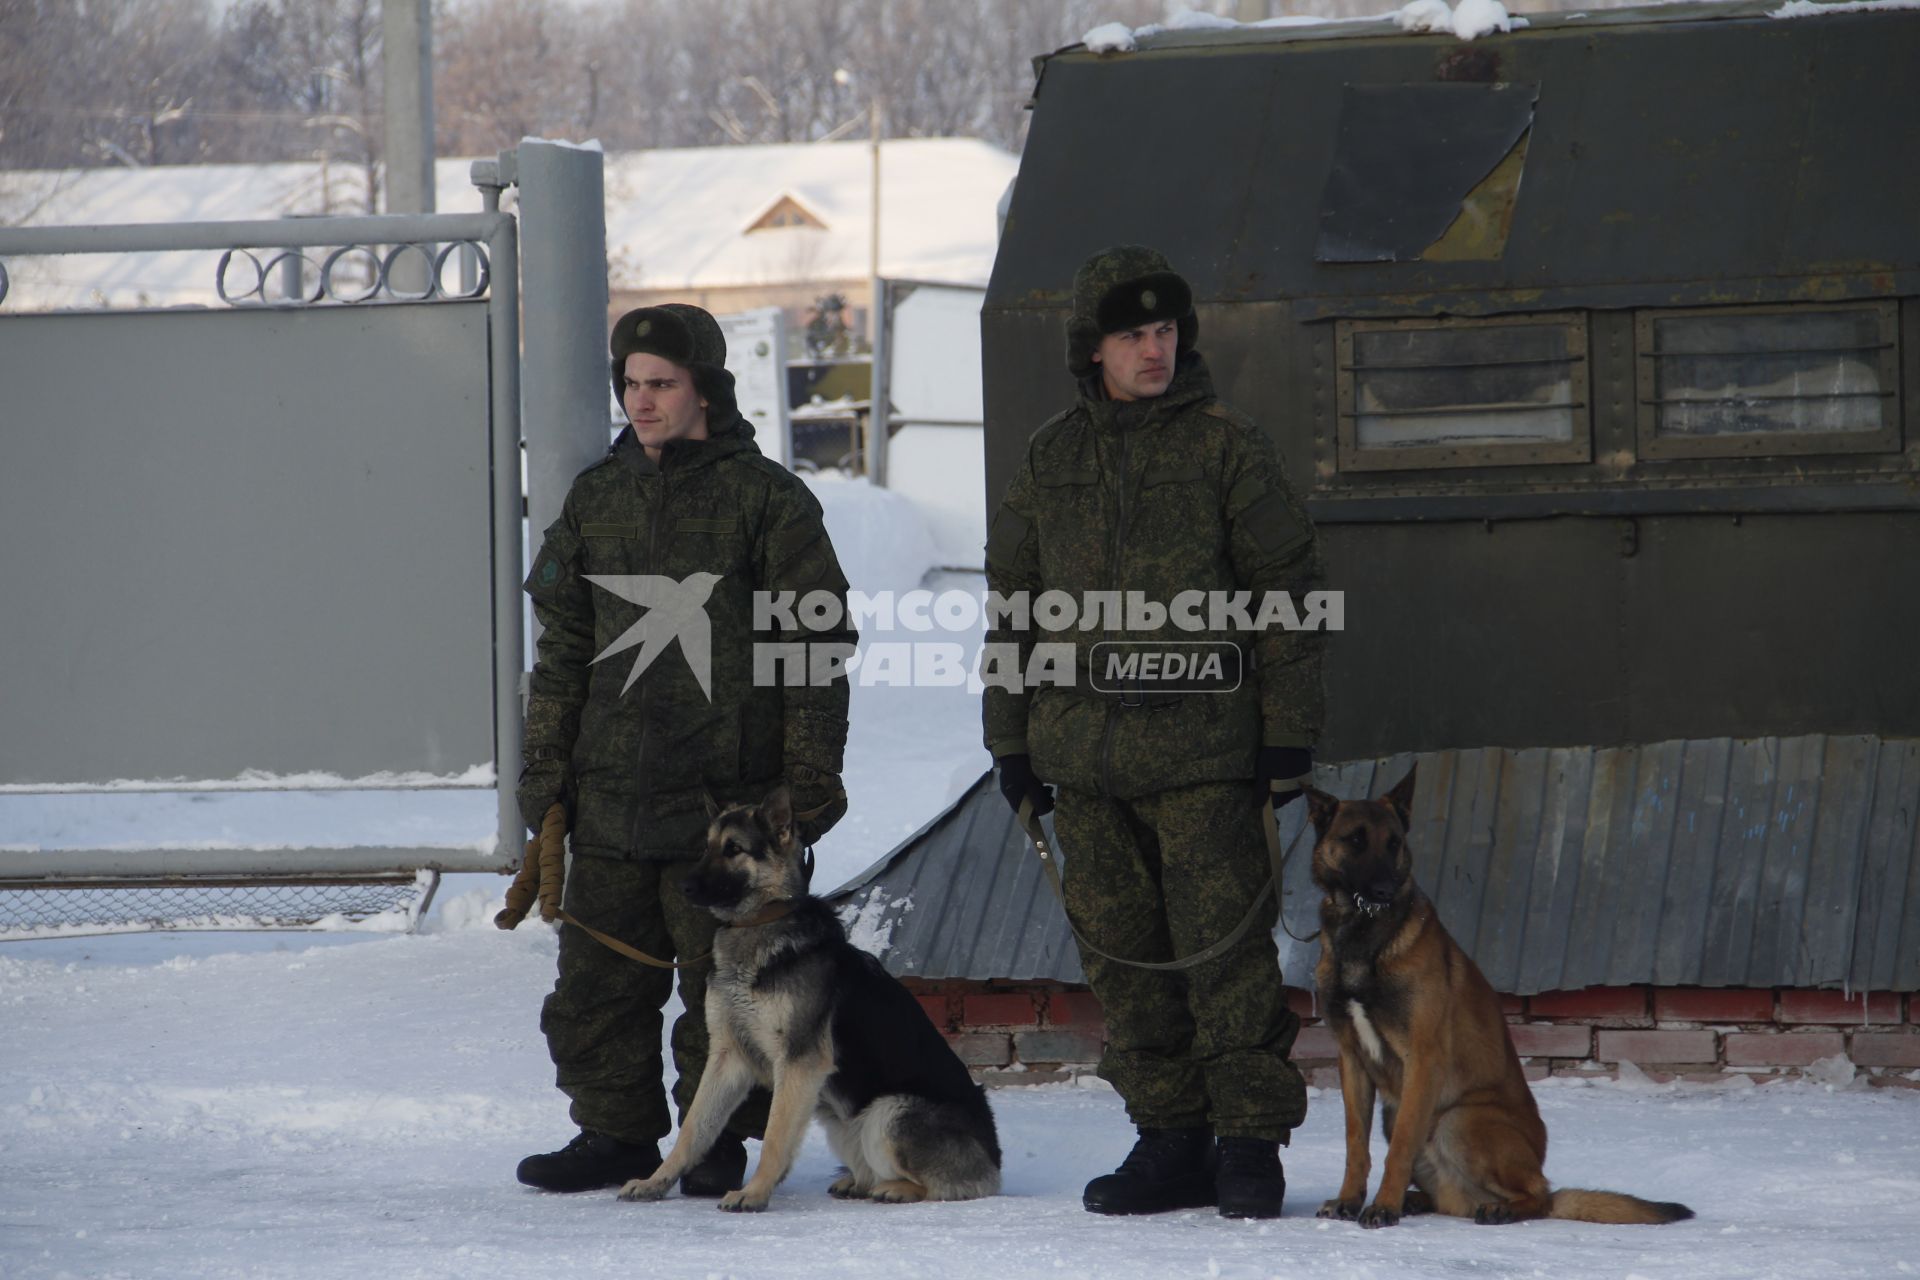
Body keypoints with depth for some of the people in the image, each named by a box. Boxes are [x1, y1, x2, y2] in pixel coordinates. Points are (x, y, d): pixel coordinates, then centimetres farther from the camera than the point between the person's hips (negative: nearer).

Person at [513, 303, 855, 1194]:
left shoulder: (766, 500, -2)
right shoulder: (596, 499, 12)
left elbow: (815, 646, -2)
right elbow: (562, 645, 18)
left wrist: (811, 776, -6)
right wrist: (544, 767, 13)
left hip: (728, 795, -4)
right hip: (612, 793, 5)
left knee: (724, 982, 1)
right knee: (598, 976, 6)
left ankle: (718, 1143, 12)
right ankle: (616, 1133, 17)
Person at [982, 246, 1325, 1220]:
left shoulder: (1226, 448, 1)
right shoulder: (1049, 461, 12)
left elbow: (1284, 591, 1)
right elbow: (1014, 607, 18)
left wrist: (1289, 733, -4)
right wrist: (1012, 739, 13)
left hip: (1202, 749, -4)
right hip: (1085, 754, 4)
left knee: (1225, 950, -6)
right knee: (1122, 956, 6)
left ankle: (1249, 1147, 1)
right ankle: (1170, 1143, 14)